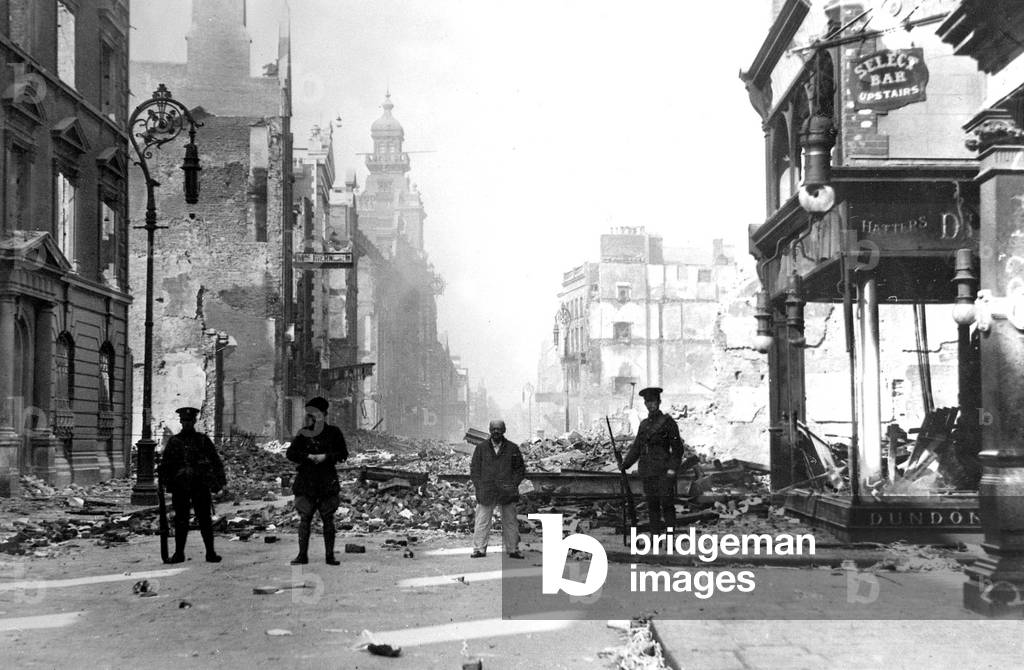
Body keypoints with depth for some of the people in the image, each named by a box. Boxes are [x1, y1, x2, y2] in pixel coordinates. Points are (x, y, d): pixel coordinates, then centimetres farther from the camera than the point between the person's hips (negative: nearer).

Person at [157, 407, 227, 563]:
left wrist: (219, 481, -4)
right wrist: (163, 482, 1)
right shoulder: (174, 441, 10)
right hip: (180, 486, 1)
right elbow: (165, 464, 12)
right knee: (180, 520, 5)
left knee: (204, 519, -1)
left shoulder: (203, 440, 6)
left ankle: (210, 553, 3)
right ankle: (179, 553, 13)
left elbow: (216, 461, 5)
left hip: (200, 485, -1)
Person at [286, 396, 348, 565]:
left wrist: (325, 457, -14)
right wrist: (309, 457, -15)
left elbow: (343, 454, 0)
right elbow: (290, 453, -1)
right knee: (304, 519, 0)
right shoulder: (304, 434, 6)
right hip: (306, 482, 1)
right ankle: (302, 555, 7)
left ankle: (329, 555, 7)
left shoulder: (333, 433, 2)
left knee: (328, 520, 1)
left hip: (327, 482, -1)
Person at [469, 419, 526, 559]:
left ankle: (513, 549, 14)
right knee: (482, 522, 0)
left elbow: (520, 469, 11)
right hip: (486, 493, 0)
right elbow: (474, 469, 7)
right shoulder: (481, 448, 6)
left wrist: (513, 484, -2)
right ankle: (479, 549, 5)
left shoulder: (512, 448, 6)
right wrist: (479, 488, -4)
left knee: (510, 523, 6)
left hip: (507, 493, 0)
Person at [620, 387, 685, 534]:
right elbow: (636, 447, 19)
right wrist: (625, 464, 6)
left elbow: (677, 448, -3)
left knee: (666, 504, -8)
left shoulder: (668, 422, -1)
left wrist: (672, 469, -13)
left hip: (663, 471, -5)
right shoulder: (644, 424, 15)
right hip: (647, 471, 6)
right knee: (652, 505, 6)